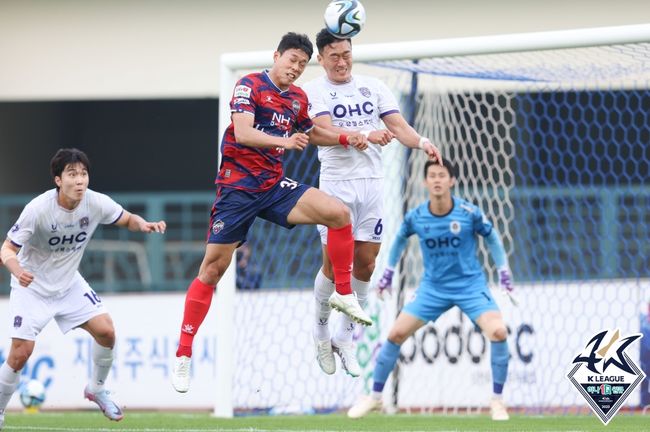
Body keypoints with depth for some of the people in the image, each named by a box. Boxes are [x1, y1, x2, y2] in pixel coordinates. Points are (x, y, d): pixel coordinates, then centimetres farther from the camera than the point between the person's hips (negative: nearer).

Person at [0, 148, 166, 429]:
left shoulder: (96, 203, -16)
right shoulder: (38, 209, -27)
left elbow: (127, 220, 2)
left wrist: (143, 225, -21)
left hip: (69, 283, 4)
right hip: (32, 286, -4)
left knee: (106, 331, -8)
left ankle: (96, 389, 18)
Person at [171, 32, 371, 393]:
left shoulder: (298, 98, 10)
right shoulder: (250, 86, -9)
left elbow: (309, 133, 30)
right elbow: (242, 133, -24)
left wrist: (346, 140, 15)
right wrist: (284, 141, -39)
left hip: (275, 186, 5)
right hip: (238, 186, -5)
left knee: (338, 213, -14)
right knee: (213, 268, -7)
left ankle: (344, 295, 2)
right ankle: (183, 356, -1)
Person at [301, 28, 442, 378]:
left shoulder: (373, 87, 8)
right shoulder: (315, 90, -3)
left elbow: (398, 126, 0)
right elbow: (327, 132, -18)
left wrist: (422, 142, -21)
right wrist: (366, 135, -34)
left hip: (371, 183, 4)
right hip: (336, 184, -4)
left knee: (365, 265, 3)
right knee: (334, 263, -4)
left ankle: (344, 339, 16)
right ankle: (321, 330, 19)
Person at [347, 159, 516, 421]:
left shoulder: (469, 213, -15)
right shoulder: (415, 217, -9)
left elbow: (492, 238, 3)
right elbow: (400, 238, 14)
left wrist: (504, 274, 1)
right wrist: (388, 272, 16)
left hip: (470, 285, -2)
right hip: (433, 288, 2)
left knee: (498, 332, -23)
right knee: (396, 334, -6)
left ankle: (497, 400, -6)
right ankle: (375, 397, 13)